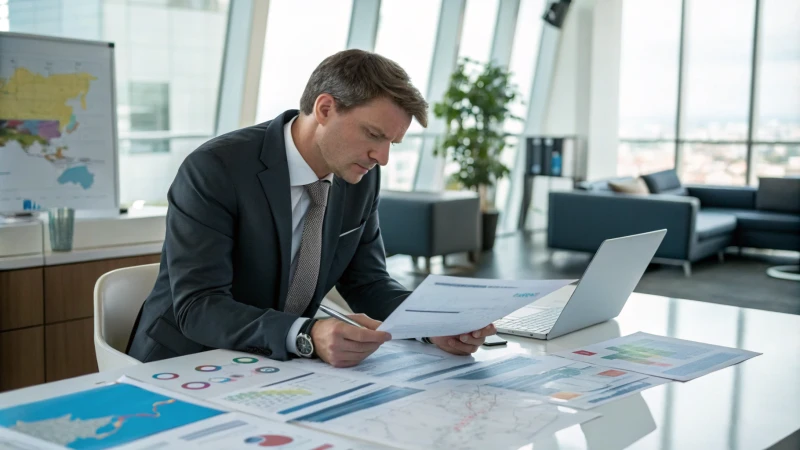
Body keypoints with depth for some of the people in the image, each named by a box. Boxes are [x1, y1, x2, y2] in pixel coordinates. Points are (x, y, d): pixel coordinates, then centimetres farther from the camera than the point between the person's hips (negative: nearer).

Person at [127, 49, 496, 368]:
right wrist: (306, 337, -42)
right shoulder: (215, 169, -22)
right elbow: (198, 308, -27)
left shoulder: (361, 177, -3)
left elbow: (367, 283, 3)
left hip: (274, 367, 5)